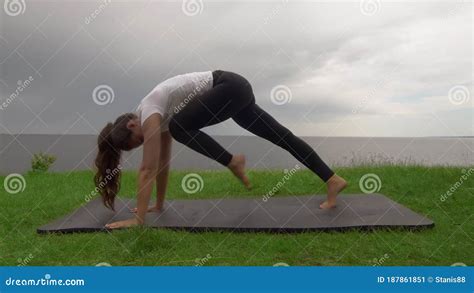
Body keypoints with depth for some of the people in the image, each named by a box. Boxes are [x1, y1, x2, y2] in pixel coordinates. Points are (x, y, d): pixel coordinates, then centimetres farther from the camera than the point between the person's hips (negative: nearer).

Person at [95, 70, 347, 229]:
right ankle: (333, 180, 13)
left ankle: (233, 162, -5)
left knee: (180, 127, -16)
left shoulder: (149, 114, -13)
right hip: (235, 90, 10)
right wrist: (159, 205, 21)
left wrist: (138, 218, -14)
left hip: (230, 87, -10)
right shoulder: (159, 118, 11)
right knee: (282, 136, 7)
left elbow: (148, 169, -17)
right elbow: (162, 164, 17)